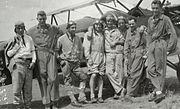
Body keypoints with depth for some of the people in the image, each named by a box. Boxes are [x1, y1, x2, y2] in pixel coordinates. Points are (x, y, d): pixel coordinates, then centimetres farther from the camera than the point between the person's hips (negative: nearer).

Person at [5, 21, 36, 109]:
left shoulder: (29, 39, 15)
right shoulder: (13, 40, 6)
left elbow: (33, 51, 15)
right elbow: (8, 54, 3)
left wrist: (33, 61, 0)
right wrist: (17, 45, -7)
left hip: (28, 64, 3)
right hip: (17, 63, -3)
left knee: (28, 87, 5)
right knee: (17, 87, -8)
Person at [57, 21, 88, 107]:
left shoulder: (77, 38, 7)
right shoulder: (62, 39, -7)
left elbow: (81, 49, 21)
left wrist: (80, 59, 12)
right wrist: (60, 60, -5)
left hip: (76, 64, 5)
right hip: (66, 63, -5)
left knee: (83, 77, 2)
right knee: (68, 82, 0)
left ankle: (81, 97, 10)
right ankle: (73, 100, 6)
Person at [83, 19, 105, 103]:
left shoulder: (103, 34, 18)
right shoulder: (89, 34, 4)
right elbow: (86, 47, -2)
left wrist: (105, 58, 9)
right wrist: (88, 58, -12)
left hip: (101, 56, 4)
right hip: (93, 56, -4)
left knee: (100, 77, 2)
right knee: (93, 75, -16)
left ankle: (100, 96, 3)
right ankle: (92, 96, -10)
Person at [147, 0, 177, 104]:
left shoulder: (165, 19, -4)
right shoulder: (150, 20, 16)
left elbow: (173, 35, -8)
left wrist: (169, 49, -11)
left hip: (161, 45, -6)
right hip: (152, 45, 6)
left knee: (160, 70, -3)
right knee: (150, 69, -6)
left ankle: (157, 91, 2)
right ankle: (159, 92, -7)